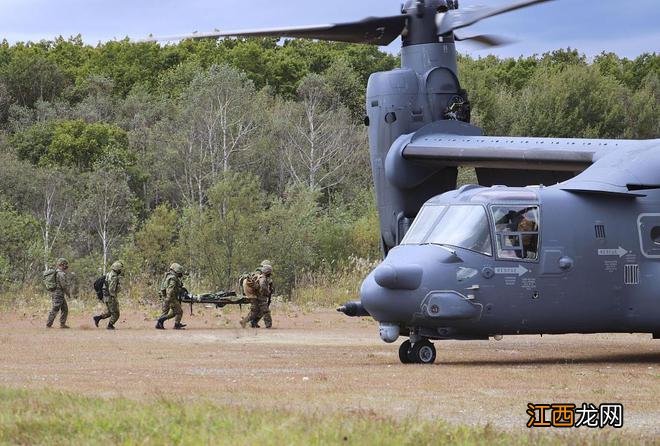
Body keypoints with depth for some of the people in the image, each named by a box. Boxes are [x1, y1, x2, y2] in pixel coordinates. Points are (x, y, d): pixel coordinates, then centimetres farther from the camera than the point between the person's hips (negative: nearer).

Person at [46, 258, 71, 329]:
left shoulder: (56, 272, 15)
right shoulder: (61, 274, -16)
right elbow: (64, 285, -18)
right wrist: (68, 293, -6)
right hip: (58, 294, -10)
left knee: (65, 309, 13)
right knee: (54, 309, -7)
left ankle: (62, 324, 14)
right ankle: (48, 324, -5)